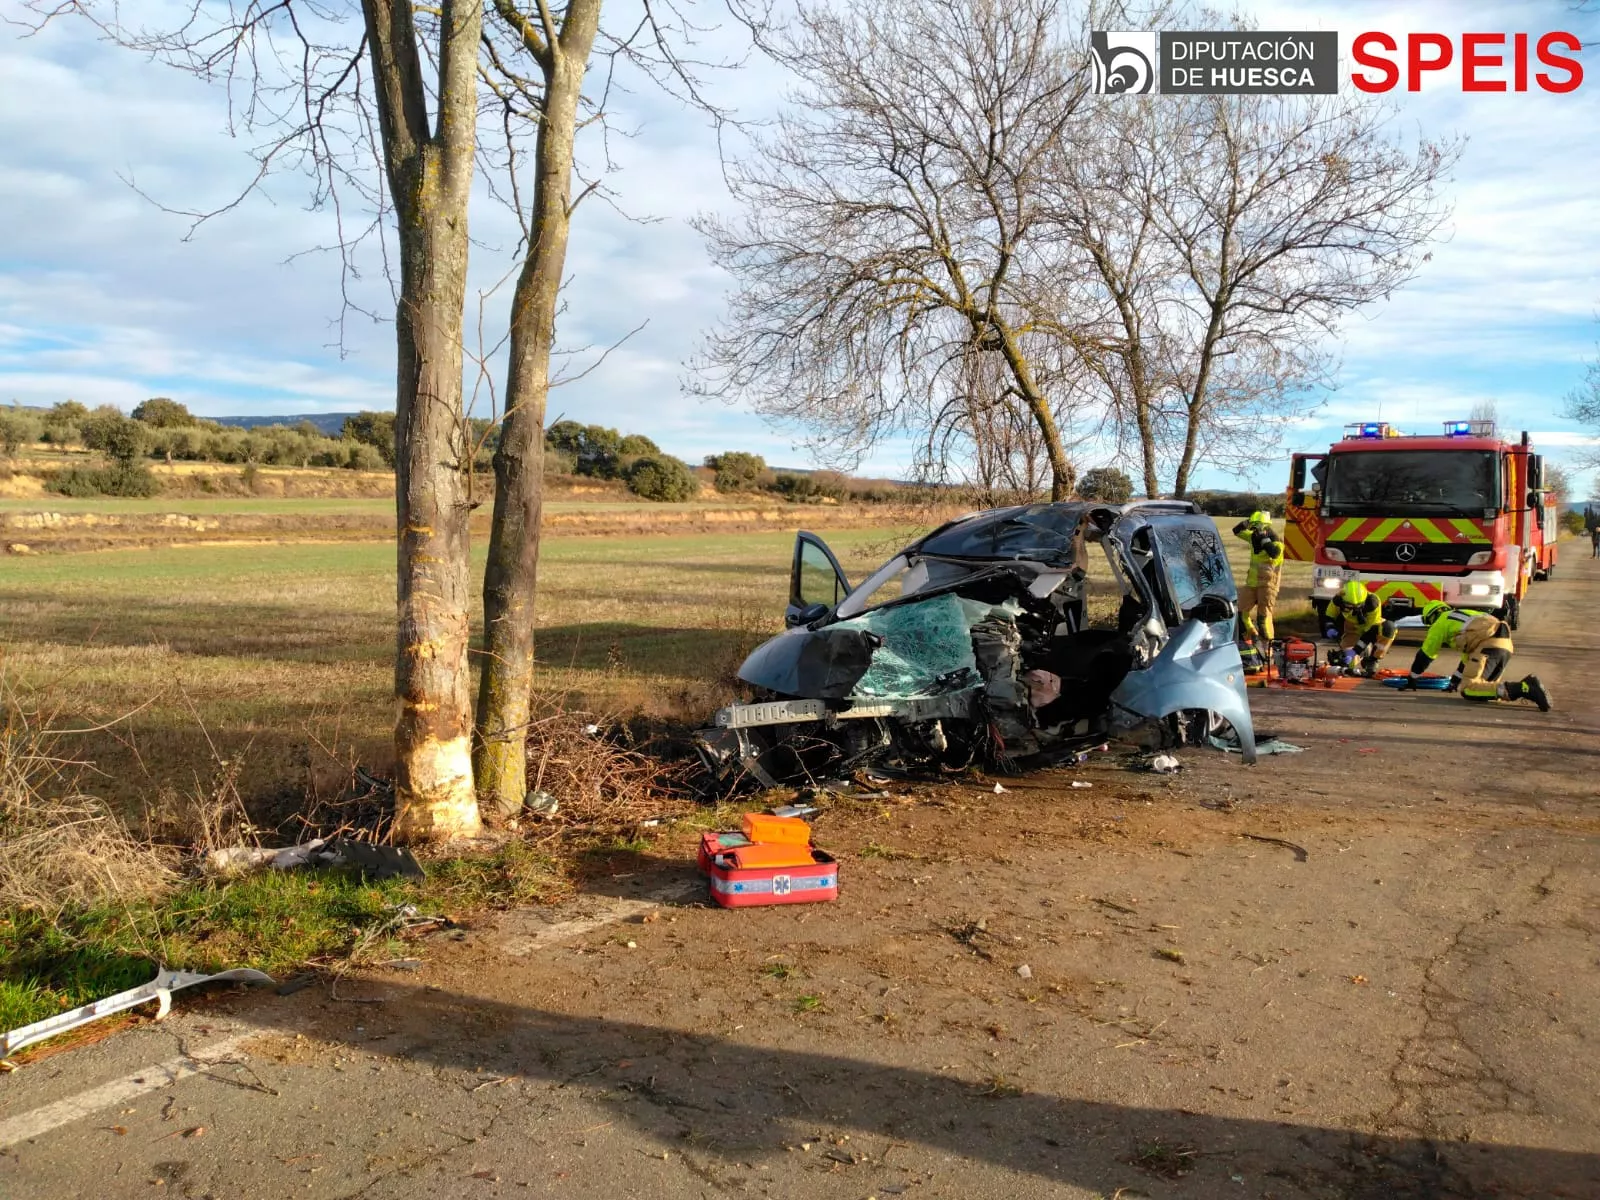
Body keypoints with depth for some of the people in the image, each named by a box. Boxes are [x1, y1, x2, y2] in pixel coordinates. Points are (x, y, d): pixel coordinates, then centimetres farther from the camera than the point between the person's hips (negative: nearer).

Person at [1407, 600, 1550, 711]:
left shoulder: (1441, 622, 16)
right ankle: (1525, 686, -7)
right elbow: (1469, 654, 47)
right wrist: (1456, 679, 56)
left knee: (1468, 690, -16)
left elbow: (1425, 655, 19)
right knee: (1486, 686, 18)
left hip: (1488, 645, -9)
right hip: (1506, 645, 9)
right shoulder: (1463, 615, 39)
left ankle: (1524, 689, -30)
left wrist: (1412, 678, 32)